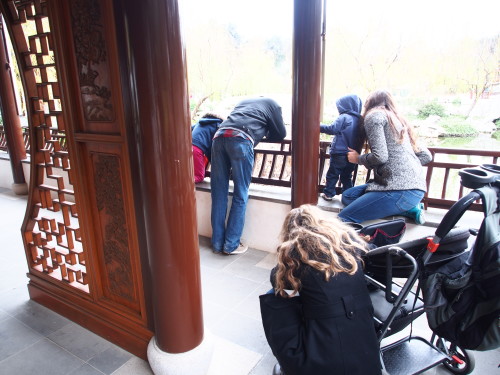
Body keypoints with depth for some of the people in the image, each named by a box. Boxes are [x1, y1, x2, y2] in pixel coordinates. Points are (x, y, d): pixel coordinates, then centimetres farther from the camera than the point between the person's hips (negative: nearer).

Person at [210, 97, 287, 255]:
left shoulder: (244, 101, 39)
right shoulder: (272, 104, 25)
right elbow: (281, 134, 28)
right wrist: (266, 134, 45)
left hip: (219, 136, 5)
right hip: (240, 139, -5)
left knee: (219, 193, 7)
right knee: (240, 195, 2)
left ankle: (217, 244, 13)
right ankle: (231, 245, 6)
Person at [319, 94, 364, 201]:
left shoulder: (344, 117, -11)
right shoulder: (360, 120, 9)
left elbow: (332, 129, -16)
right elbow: (361, 138, 15)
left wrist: (319, 127, -7)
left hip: (340, 153, -6)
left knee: (332, 174, 6)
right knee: (347, 176, 16)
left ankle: (328, 193, 10)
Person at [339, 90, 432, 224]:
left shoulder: (374, 115, 1)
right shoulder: (398, 120, 25)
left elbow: (380, 156, -13)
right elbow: (426, 156, 22)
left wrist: (358, 159, 6)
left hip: (402, 188, -9)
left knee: (343, 219, -12)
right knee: (347, 195, 16)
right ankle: (408, 208, 4)